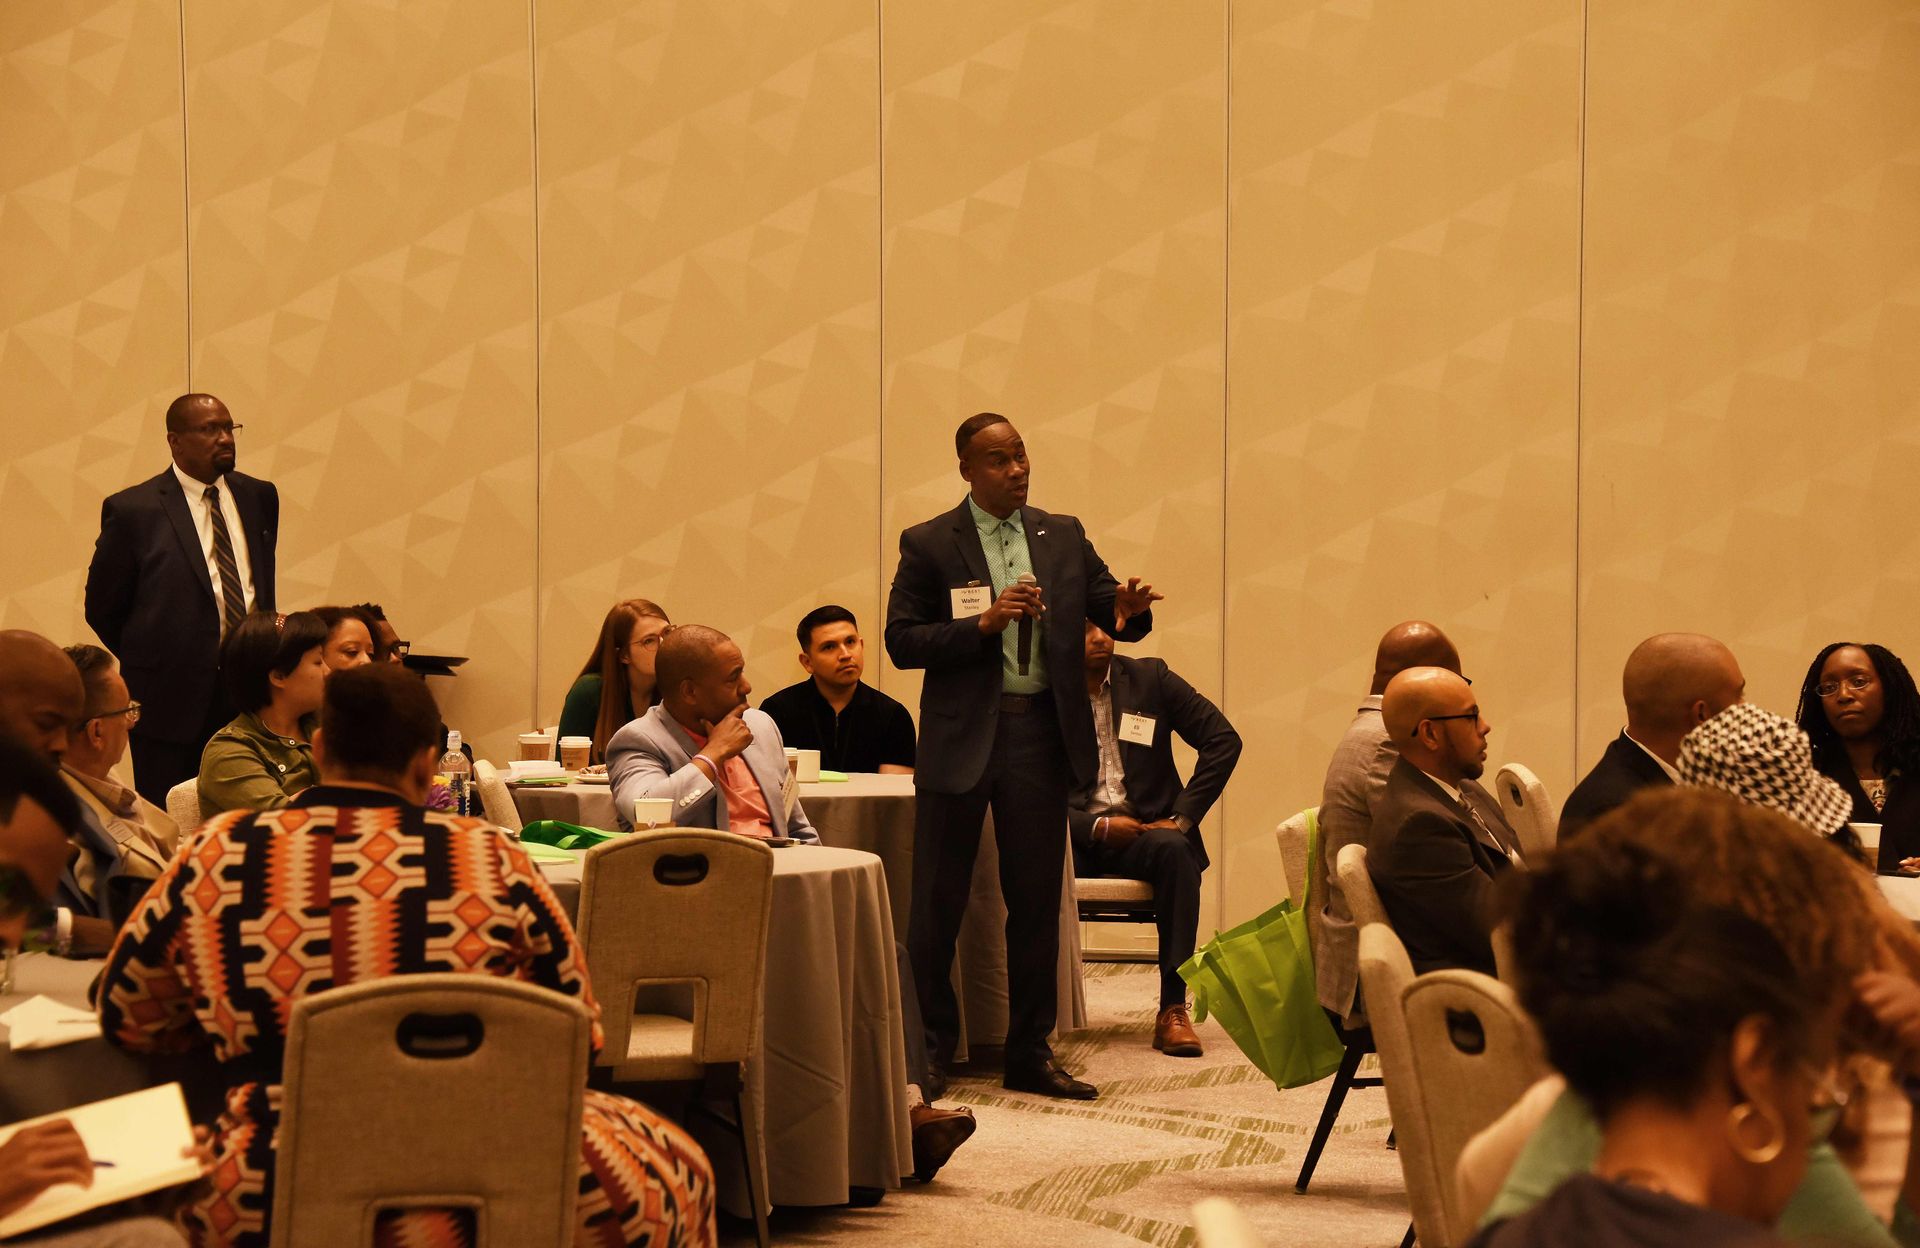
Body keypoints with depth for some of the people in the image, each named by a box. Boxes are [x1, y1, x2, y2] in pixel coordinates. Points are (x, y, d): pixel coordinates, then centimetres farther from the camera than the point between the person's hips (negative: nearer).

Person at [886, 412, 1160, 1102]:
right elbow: (902, 642, -6)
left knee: (1037, 901, 8)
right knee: (938, 902, 2)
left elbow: (1114, 613, 6)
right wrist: (983, 622, -17)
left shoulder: (1064, 536, 10)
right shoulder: (929, 544, -1)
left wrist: (1129, 609, -18)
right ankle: (927, 1051, 13)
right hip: (961, 736, -3)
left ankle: (1030, 1052, 18)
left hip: (1041, 734, 3)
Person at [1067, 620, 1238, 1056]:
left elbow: (1223, 739, 3)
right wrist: (1095, 826, -16)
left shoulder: (1150, 678, 7)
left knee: (1175, 850, -34)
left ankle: (1173, 1009, -31)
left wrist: (1182, 817, -6)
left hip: (1145, 829, 1)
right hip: (1076, 836, -1)